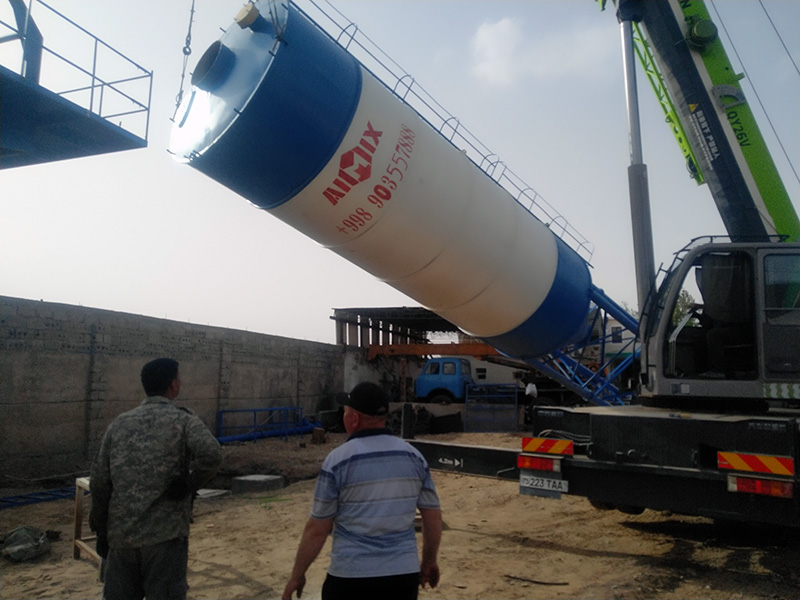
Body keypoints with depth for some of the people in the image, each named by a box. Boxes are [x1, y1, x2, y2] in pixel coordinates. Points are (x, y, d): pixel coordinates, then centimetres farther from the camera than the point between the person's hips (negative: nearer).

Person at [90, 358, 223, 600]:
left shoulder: (119, 423, 9)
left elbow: (99, 482, 9)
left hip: (120, 534, 5)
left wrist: (101, 530, 17)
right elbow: (211, 454, -24)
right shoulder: (183, 419, -4)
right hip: (165, 534, -4)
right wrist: (188, 485, -8)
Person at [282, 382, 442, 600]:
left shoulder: (337, 460, -12)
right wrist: (429, 561, 21)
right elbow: (433, 518, 6)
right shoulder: (414, 457, 0)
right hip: (404, 574, 4)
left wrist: (297, 575, 6)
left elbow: (317, 530, -8)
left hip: (351, 577, -3)